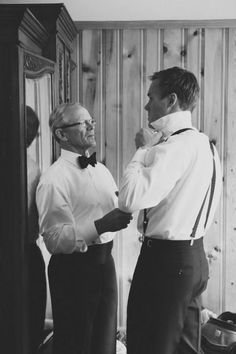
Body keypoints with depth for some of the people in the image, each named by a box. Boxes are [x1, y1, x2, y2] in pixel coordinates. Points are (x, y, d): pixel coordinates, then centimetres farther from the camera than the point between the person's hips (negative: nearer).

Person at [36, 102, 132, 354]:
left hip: (104, 262, 7)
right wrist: (100, 226, -28)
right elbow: (54, 239, -21)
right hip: (73, 269, -7)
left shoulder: (102, 170, 10)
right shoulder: (54, 179, -15)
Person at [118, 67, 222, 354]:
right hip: (193, 256, 10)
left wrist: (142, 150, -16)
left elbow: (130, 199, -29)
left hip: (166, 259, -10)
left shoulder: (174, 147, -20)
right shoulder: (202, 143, 10)